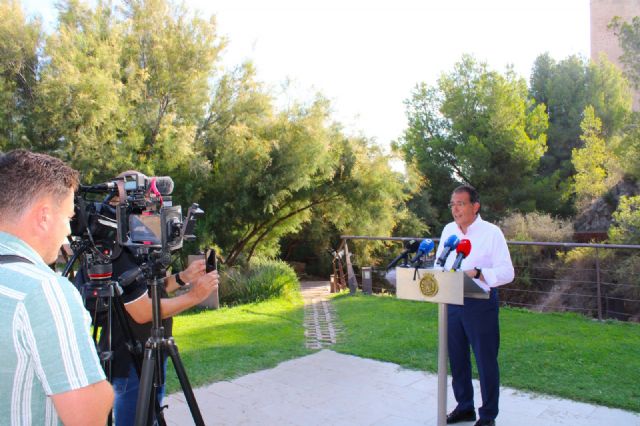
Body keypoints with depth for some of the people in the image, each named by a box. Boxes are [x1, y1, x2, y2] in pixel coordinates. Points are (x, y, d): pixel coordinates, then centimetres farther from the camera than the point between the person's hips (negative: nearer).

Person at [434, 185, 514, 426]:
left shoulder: (491, 232, -9)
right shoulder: (448, 230, 7)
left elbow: (507, 272, -15)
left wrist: (476, 273, -28)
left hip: (481, 304, -5)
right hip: (452, 303, 5)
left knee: (486, 360, 6)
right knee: (457, 358, 15)